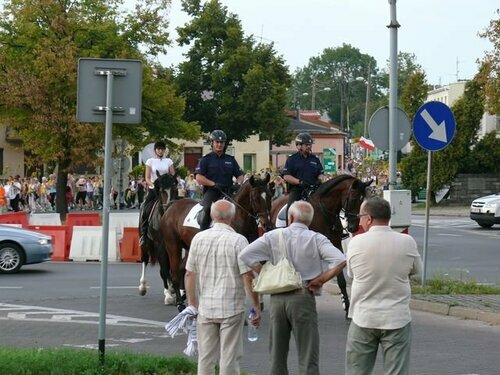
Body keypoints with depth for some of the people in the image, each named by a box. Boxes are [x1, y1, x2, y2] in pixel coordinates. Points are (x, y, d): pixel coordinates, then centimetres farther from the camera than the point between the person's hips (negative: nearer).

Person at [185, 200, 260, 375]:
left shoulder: (198, 238, 1)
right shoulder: (238, 240, -11)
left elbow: (189, 274, 5)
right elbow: (248, 277, -13)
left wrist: (192, 303, 15)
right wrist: (256, 306, -5)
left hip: (206, 308, 4)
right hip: (232, 308, -4)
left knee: (205, 358, 12)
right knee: (229, 358, 3)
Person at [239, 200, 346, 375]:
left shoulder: (273, 236, 3)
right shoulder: (316, 239, -2)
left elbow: (245, 255, -4)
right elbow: (340, 261, -15)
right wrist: (320, 280, -5)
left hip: (277, 299, 3)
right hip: (303, 297, -3)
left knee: (277, 358, 13)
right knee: (308, 360, -1)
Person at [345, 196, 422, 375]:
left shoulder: (356, 242, -8)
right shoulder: (407, 242, -8)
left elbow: (350, 273, 5)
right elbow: (415, 270, 8)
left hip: (363, 318, 0)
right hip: (396, 320, 0)